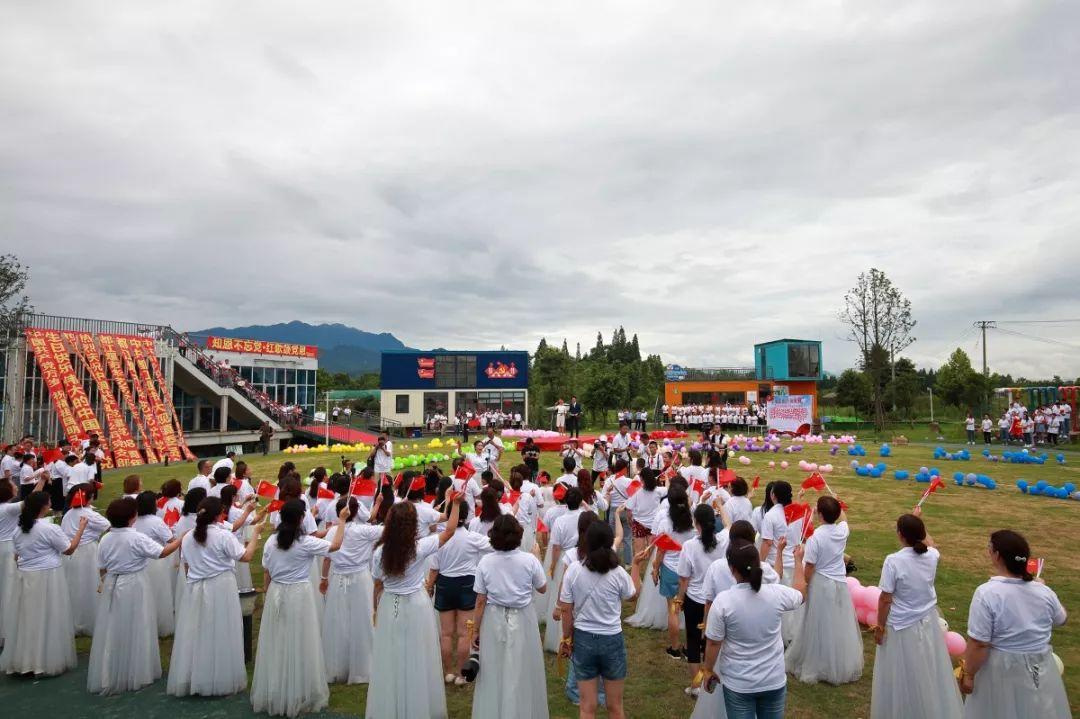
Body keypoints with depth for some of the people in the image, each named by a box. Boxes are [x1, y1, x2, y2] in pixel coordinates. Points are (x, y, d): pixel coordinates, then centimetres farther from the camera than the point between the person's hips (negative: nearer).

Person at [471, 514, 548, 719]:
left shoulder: (485, 562, -12)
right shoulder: (529, 560, -14)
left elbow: (480, 601, -7)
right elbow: (543, 589, 2)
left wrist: (476, 629, 5)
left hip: (493, 620, 1)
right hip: (522, 620, -1)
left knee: (493, 673, 17)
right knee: (521, 673, 15)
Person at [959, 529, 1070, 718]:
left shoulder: (986, 593, -23)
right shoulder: (1044, 591, -6)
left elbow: (978, 644, -22)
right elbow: (1060, 620, 16)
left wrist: (968, 674, -8)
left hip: (1002, 670, -5)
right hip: (1041, 668, 5)